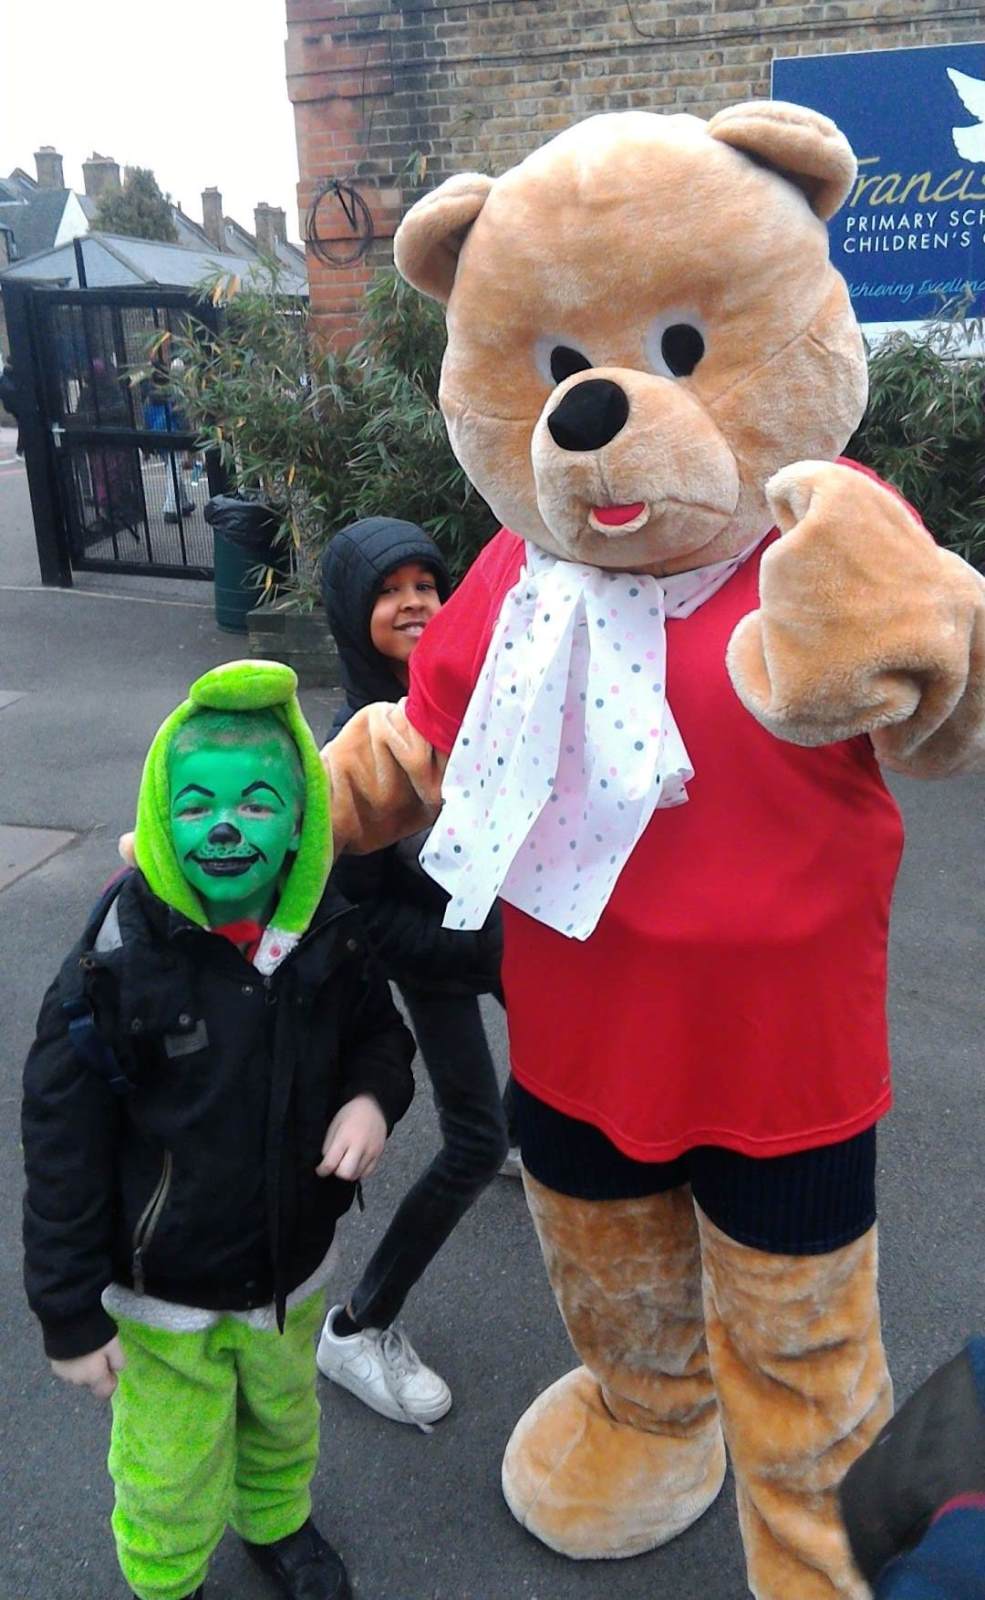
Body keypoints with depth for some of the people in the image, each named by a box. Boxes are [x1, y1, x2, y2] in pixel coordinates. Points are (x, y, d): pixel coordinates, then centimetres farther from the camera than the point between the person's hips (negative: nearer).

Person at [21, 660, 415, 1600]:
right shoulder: (119, 959, -25)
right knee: (171, 1472, 18)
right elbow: (63, 1144, -17)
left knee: (284, 1417, 30)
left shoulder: (328, 934, -15)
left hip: (293, 1263, 4)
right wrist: (71, 1314, -10)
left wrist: (372, 1096, -19)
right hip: (164, 1289, -4)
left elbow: (377, 1034, 4)